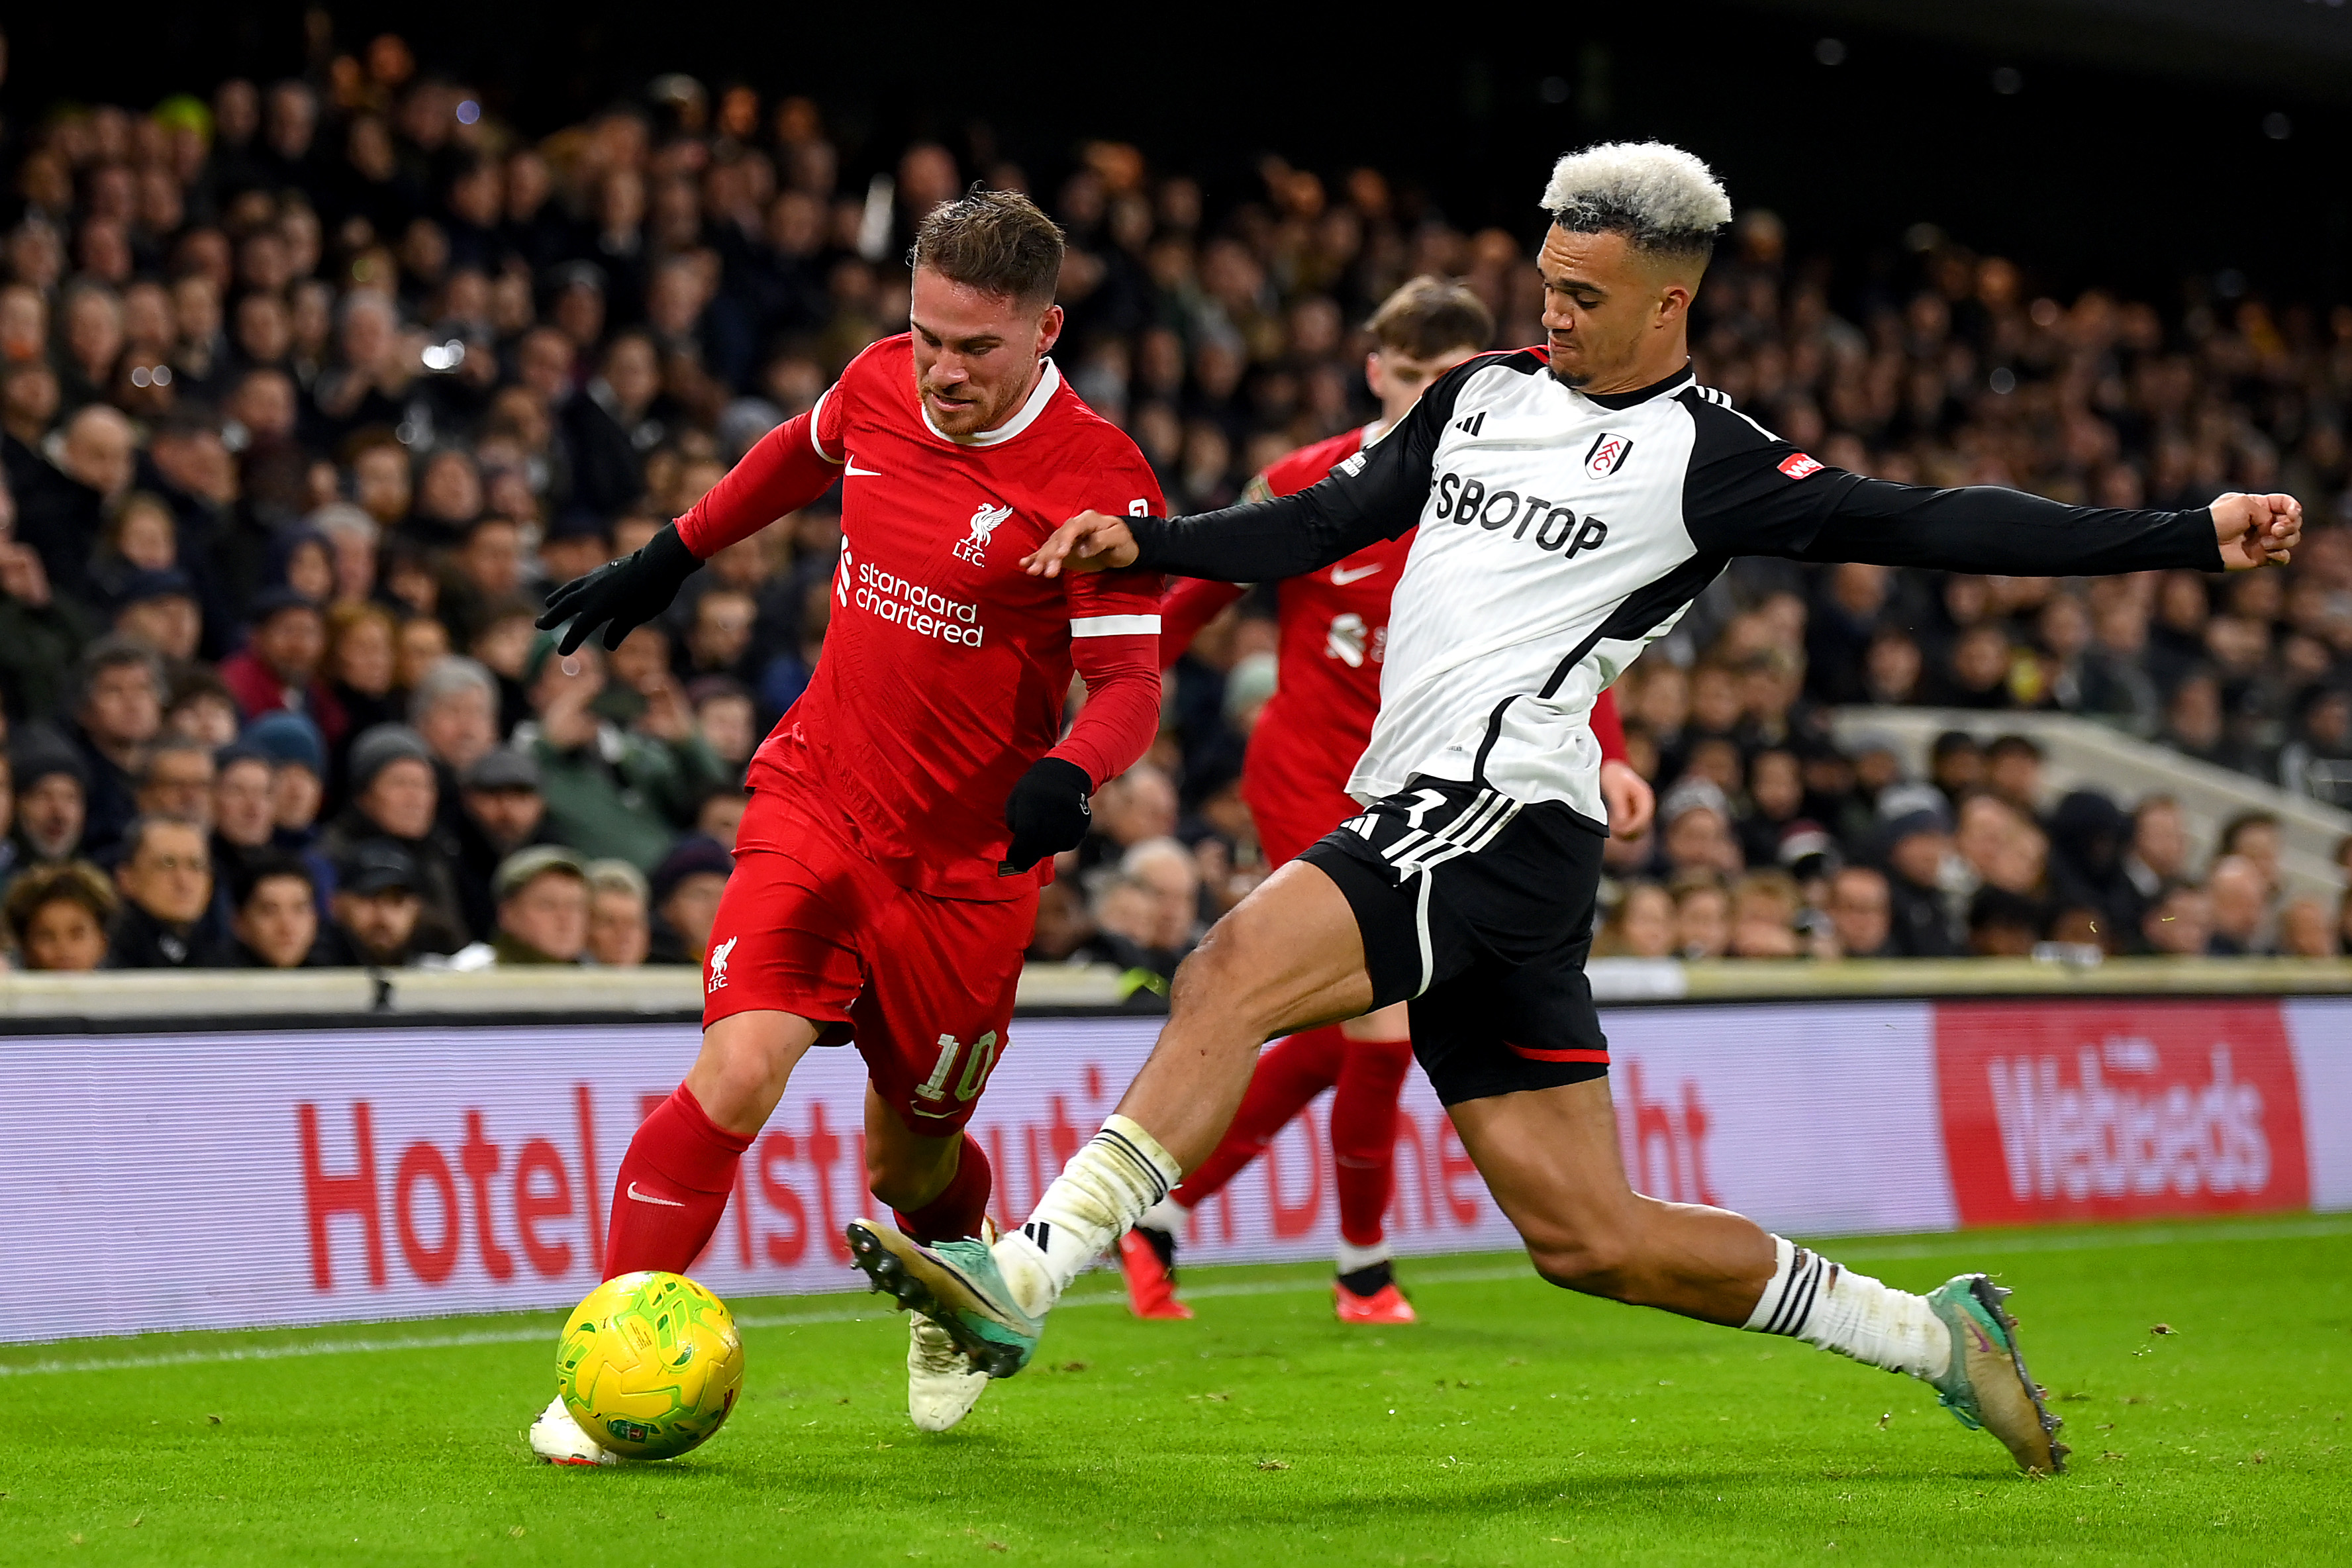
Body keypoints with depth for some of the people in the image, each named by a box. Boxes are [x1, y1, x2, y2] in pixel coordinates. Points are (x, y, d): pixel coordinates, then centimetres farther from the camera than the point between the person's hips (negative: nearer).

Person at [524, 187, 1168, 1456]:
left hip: (968, 862, -2)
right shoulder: (881, 385, -2)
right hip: (815, 805, 2)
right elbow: (805, 450, 22)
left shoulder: (1098, 479, -16)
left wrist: (1067, 775, -36)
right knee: (739, 1071, -19)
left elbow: (1128, 684, -16)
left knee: (912, 1159, 11)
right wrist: (673, 554, 30)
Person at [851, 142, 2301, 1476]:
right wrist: (1142, 542, 11)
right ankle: (1932, 1335, 18)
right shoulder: (1485, 394, 18)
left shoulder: (1705, 461, -3)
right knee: (1589, 1236, 7)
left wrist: (2194, 536, -15)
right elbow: (1326, 524, 24)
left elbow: (1926, 525, -7)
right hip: (1433, 825, 7)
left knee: (1233, 973, -26)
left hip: (1501, 813, -7)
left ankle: (1028, 1278, -28)